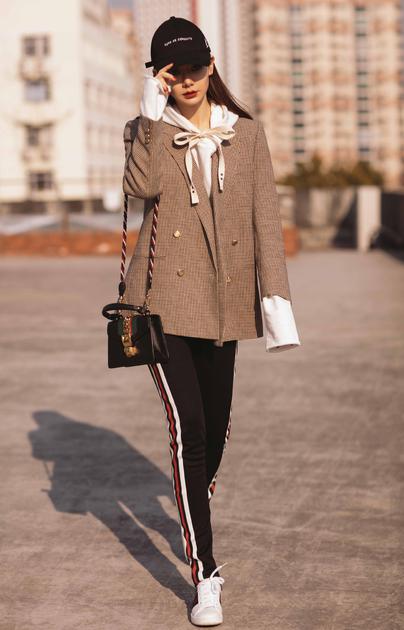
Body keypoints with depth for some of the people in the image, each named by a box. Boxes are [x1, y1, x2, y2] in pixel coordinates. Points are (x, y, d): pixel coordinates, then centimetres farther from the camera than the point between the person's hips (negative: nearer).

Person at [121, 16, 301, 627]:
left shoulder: (246, 133, 8)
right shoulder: (147, 131, 5)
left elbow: (265, 214, 1)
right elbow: (143, 185, -18)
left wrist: (276, 294, -6)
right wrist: (155, 116, -15)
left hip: (225, 300, 3)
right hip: (165, 296, -2)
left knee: (216, 424, 12)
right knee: (188, 426, -11)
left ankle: (197, 514, 45)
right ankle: (205, 576, -5)